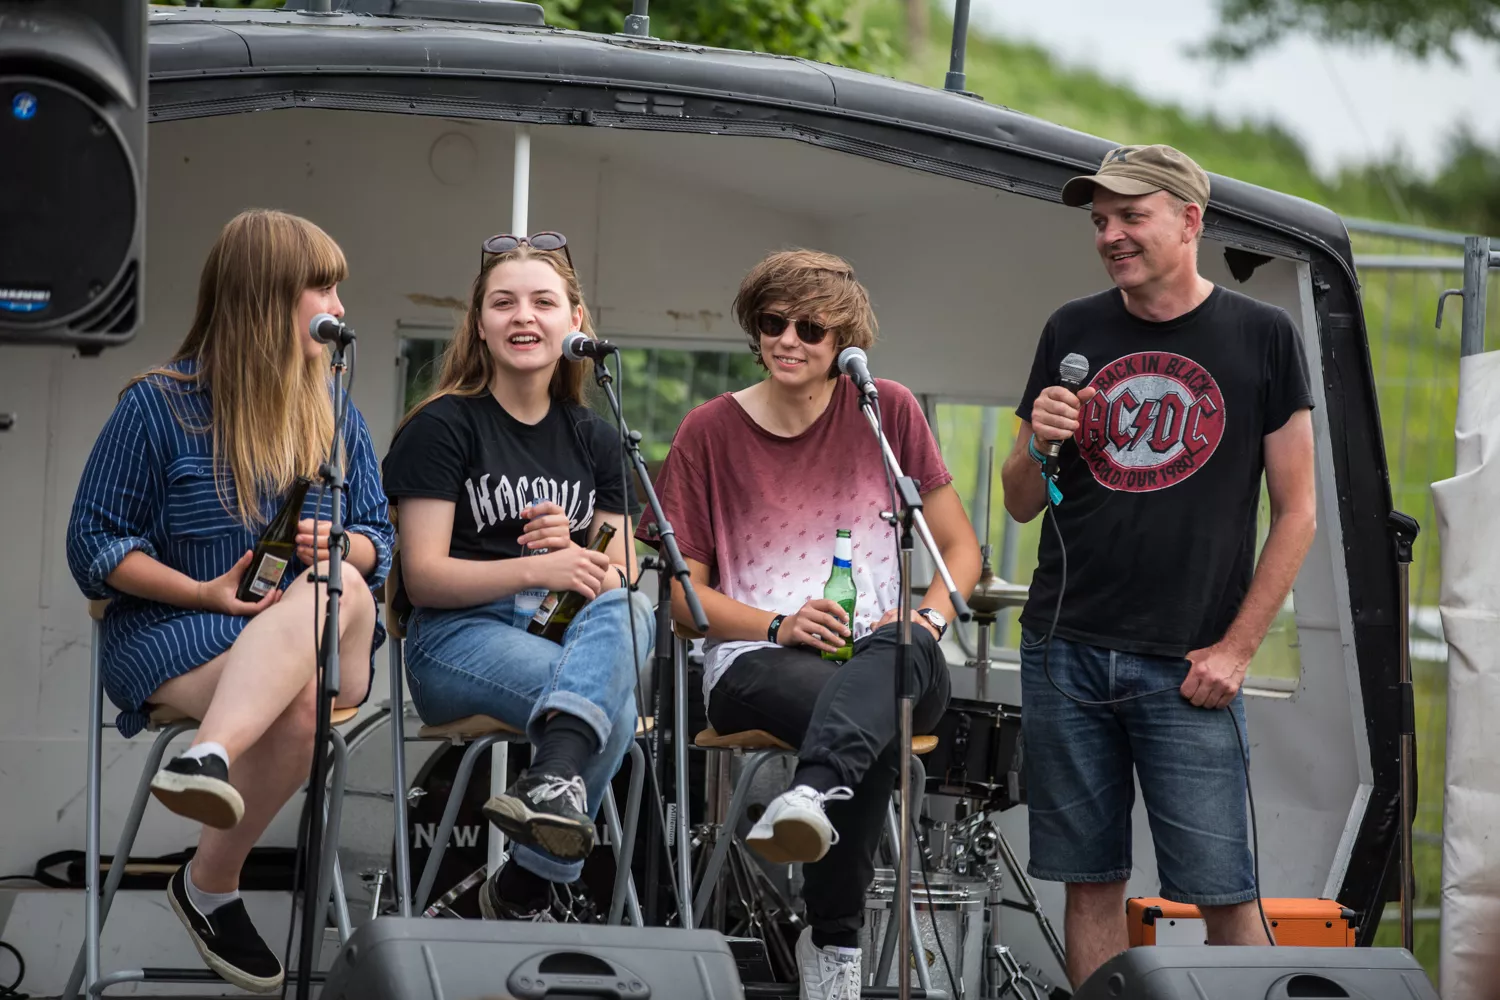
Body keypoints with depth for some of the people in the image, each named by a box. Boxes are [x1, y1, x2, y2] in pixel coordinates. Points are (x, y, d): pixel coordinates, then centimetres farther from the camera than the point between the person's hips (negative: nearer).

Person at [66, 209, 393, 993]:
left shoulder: (336, 415, 15)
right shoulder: (158, 406, 0)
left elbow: (376, 540, 16)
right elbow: (94, 544, 1)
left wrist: (340, 547, -10)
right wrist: (204, 593, -12)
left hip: (315, 634, 4)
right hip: (170, 635, -4)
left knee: (340, 595, -35)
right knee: (302, 695, -37)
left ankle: (209, 758, -46)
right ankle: (213, 889, -34)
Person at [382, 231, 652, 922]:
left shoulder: (595, 440, 19)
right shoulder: (443, 426, 4)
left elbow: (621, 580, 16)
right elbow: (423, 577, -6)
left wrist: (577, 553, -9)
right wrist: (535, 569, -21)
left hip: (570, 631, 4)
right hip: (457, 638, -4)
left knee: (627, 615, -35)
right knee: (613, 698, -34)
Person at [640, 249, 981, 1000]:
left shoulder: (888, 411, 9)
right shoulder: (709, 432, 7)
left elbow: (960, 548, 13)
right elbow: (683, 593, 7)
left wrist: (930, 615, -10)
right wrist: (779, 626, -12)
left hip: (889, 657, 1)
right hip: (755, 661, -1)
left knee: (897, 653, -40)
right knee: (877, 727, -37)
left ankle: (812, 797, -66)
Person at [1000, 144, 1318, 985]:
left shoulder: (1262, 337, 3)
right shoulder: (1072, 333, 11)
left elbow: (1296, 512, 3)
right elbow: (1022, 506, 16)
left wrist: (1236, 648, -5)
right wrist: (1037, 446, -7)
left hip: (1186, 665, -3)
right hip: (1065, 654, 3)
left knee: (1224, 891, -6)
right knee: (1091, 882, 5)